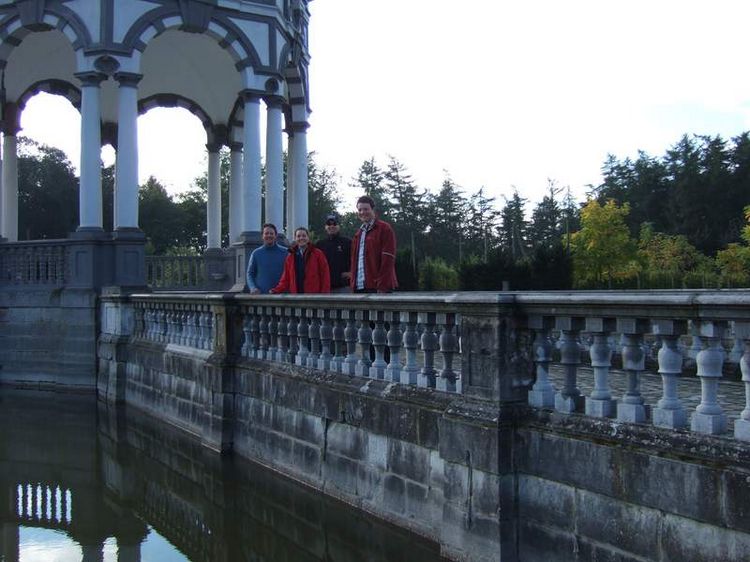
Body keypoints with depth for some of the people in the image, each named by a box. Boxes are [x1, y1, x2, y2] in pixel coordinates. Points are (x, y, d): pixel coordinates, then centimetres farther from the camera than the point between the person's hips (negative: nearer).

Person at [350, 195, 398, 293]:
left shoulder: (384, 228, -1)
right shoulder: (358, 234, 22)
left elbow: (387, 260, -10)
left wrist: (382, 286, -17)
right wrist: (353, 285, 11)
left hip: (378, 288, -7)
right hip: (360, 287, 7)